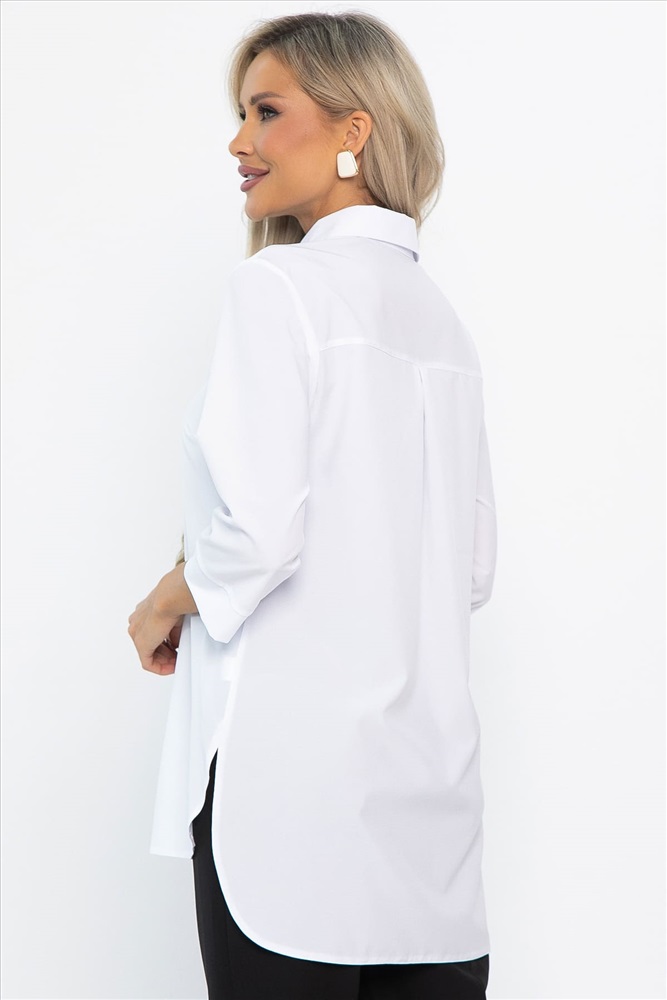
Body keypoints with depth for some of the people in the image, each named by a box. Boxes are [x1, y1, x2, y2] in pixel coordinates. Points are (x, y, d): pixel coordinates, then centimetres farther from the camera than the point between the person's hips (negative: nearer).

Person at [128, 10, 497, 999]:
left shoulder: (278, 285, -8)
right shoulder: (440, 313, 12)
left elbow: (255, 528, -16)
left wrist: (168, 605, 1)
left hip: (295, 763, -7)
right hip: (431, 777, 7)